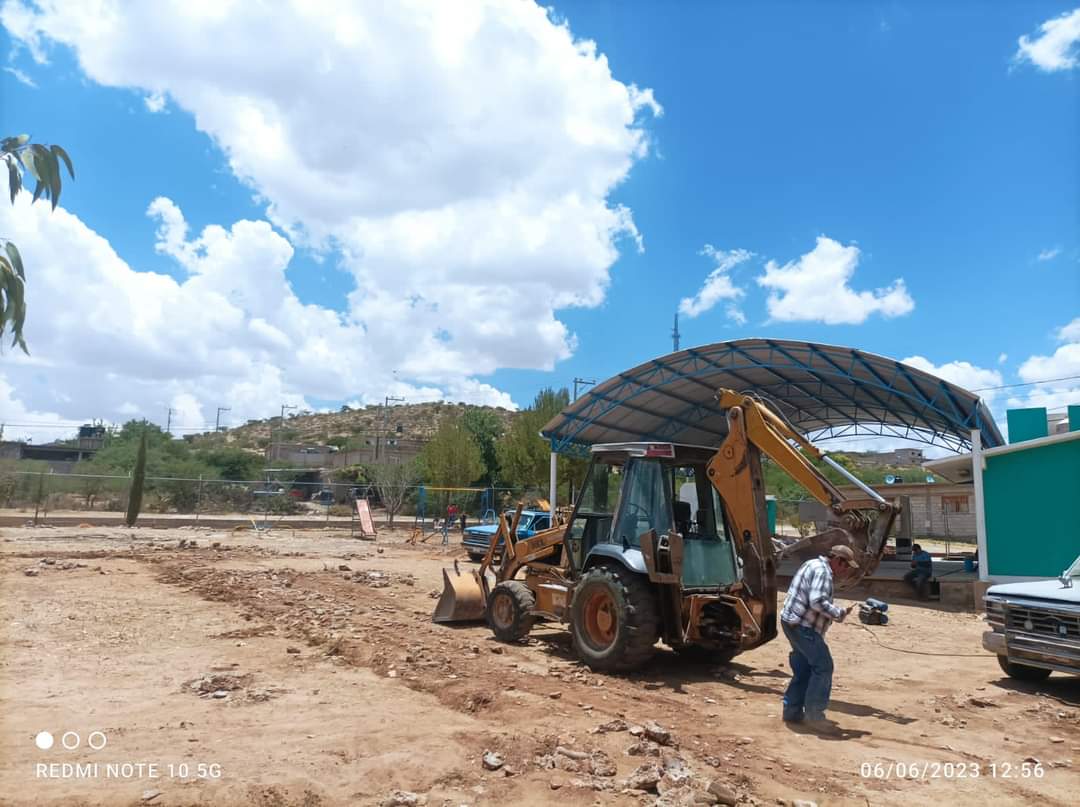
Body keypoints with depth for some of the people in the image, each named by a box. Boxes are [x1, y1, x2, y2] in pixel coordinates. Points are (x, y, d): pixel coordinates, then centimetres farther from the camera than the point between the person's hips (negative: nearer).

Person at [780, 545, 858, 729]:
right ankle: (813, 714, 2)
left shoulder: (814, 565, 18)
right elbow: (817, 601, -26)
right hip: (802, 626, -11)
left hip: (794, 623, 11)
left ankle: (792, 712, 20)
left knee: (803, 669, 15)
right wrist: (839, 614, -16)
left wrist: (836, 611, 12)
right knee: (823, 667, -4)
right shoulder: (822, 571, -15)